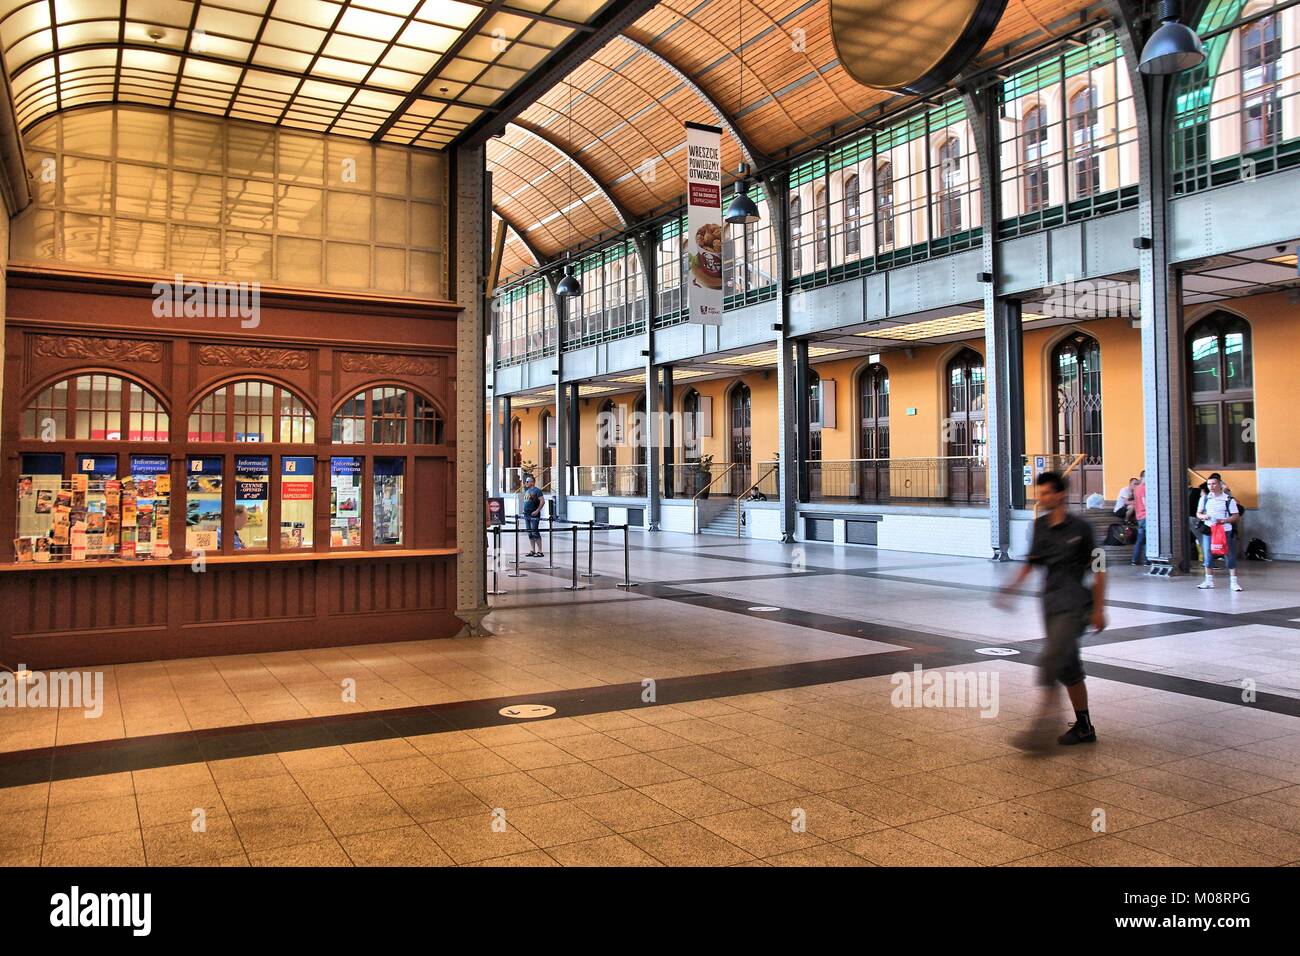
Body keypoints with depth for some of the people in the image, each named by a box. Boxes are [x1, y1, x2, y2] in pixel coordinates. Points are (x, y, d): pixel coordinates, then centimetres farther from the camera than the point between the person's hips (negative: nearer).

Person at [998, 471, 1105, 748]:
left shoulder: (1080, 528, -7)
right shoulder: (1040, 526, 9)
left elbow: (1098, 570, -5)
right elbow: (1032, 563, 19)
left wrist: (1099, 609, -7)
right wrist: (1011, 588, 9)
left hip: (1074, 605, -7)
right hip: (1051, 603, 7)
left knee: (1051, 660, -17)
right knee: (1068, 668, 13)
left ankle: (1041, 725, -16)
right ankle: (1084, 727, 24)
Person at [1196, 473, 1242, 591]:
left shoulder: (1229, 499, -3)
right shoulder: (1204, 498, 6)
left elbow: (1236, 516, -3)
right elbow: (1198, 513, 12)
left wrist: (1224, 520, -19)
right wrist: (1202, 516, -11)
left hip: (1225, 531, -3)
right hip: (1208, 530, 3)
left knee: (1229, 556, -2)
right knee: (1208, 556, 5)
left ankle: (1233, 581, 5)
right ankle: (1209, 581, 16)